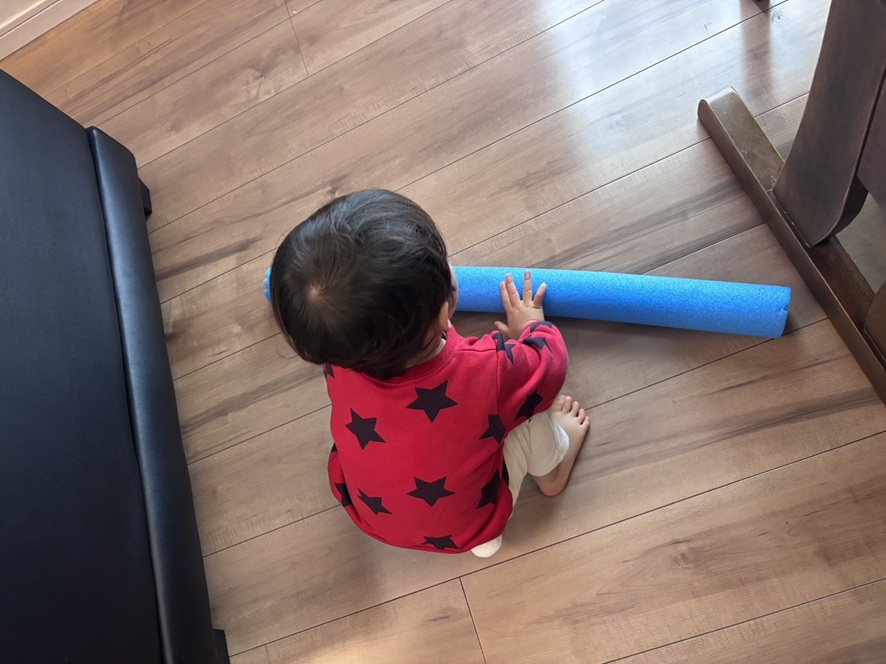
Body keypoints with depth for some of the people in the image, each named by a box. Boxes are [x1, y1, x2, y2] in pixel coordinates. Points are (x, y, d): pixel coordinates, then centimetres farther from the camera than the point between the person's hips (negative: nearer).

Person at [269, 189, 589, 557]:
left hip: (371, 514, 3)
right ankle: (551, 470, 27)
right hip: (466, 529, -3)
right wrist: (532, 325, 6)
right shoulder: (486, 374, -40)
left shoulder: (340, 360, -29)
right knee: (535, 379, -6)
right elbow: (551, 361, -15)